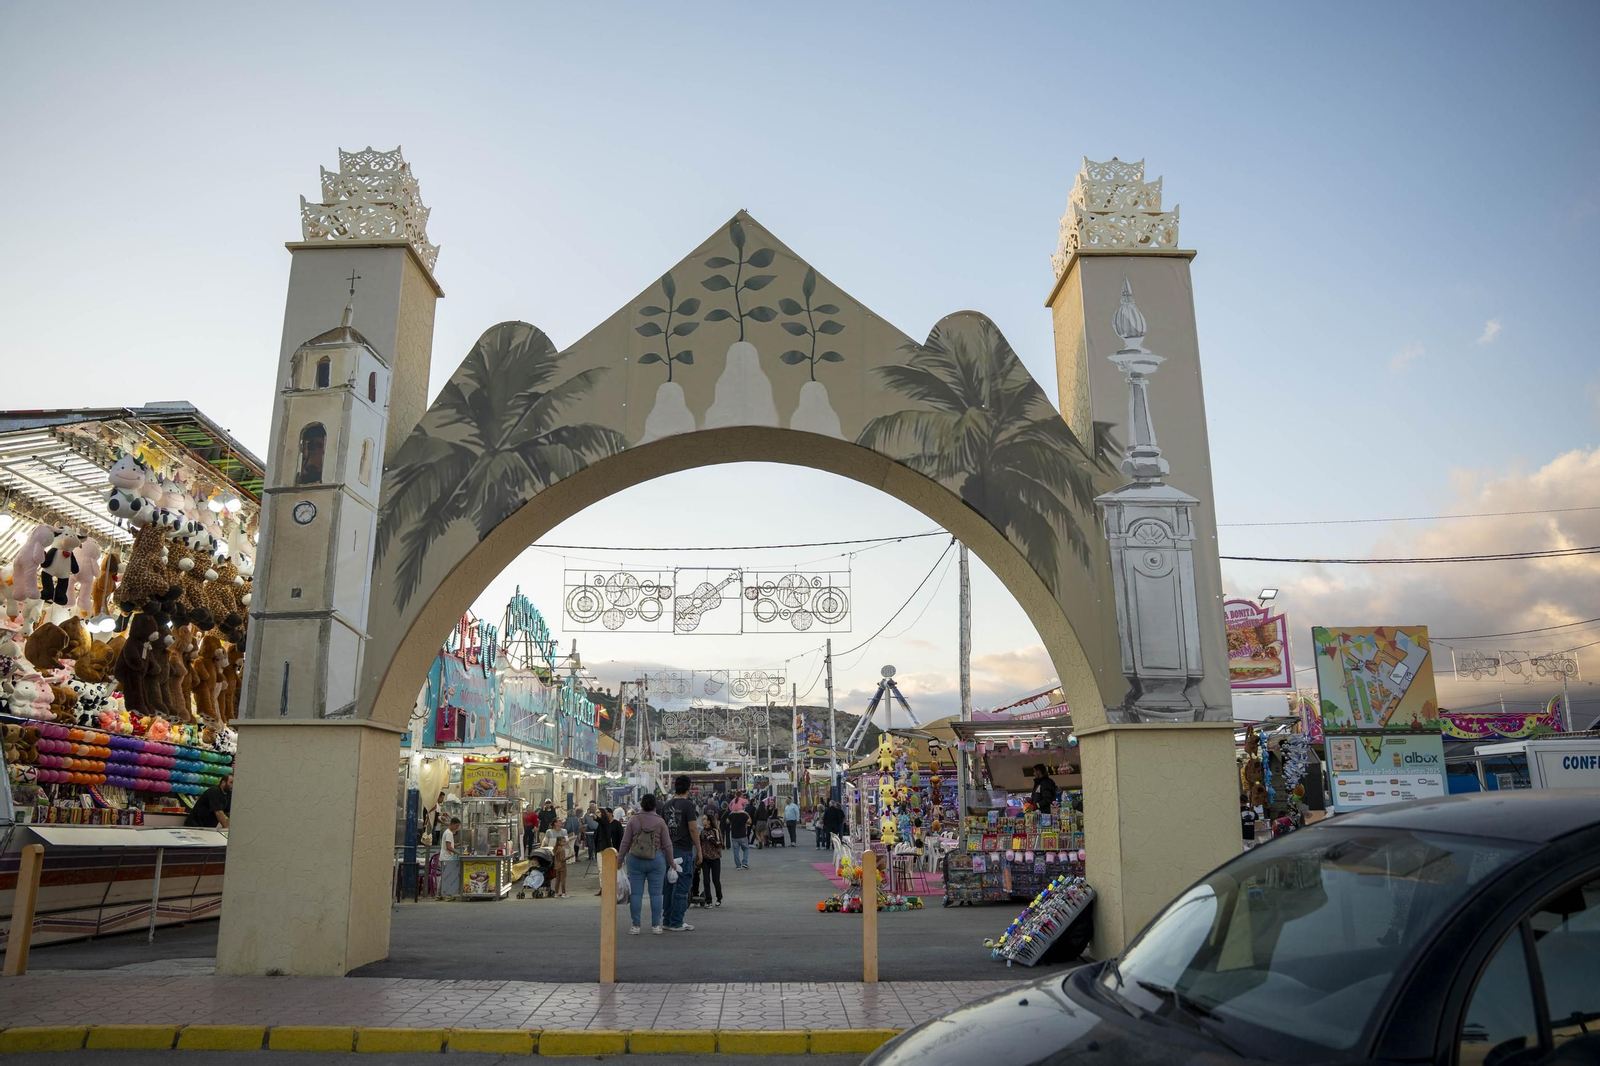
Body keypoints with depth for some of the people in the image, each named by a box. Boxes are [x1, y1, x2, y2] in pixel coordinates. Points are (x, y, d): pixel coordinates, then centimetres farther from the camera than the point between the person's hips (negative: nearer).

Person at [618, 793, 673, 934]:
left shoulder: (633, 820, -1)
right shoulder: (660, 821, -1)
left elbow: (625, 842, 1)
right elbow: (667, 845, 1)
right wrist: (671, 862, 11)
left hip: (636, 860, 0)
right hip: (656, 860, 0)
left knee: (636, 893, 3)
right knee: (656, 893, 5)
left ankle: (636, 926, 5)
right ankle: (656, 925, 8)